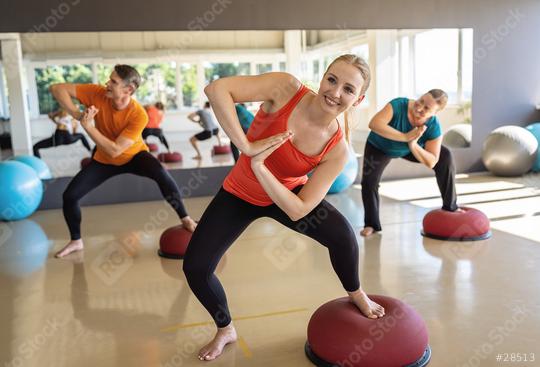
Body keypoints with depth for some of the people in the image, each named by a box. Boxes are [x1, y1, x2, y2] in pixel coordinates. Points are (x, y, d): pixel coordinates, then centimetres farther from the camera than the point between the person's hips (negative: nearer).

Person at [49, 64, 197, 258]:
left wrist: (87, 126, -37)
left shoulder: (138, 115, -32)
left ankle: (185, 219, -20)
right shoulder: (98, 94, -24)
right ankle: (76, 241, 20)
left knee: (161, 173, -35)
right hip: (104, 160, 4)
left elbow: (114, 150, -35)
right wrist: (77, 114, -34)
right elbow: (57, 88, -21)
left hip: (134, 155, -3)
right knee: (69, 195, -5)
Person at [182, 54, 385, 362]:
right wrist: (246, 146, -38)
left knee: (342, 234, -24)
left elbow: (298, 211, -26)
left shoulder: (337, 150, -22)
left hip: (287, 195, 0)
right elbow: (216, 89, -34)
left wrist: (258, 166, -34)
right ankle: (226, 330, 25)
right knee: (195, 268, -6)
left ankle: (357, 295, 11)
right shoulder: (288, 88, -26)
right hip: (239, 194, 1)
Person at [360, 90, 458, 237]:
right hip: (379, 148, -2)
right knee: (369, 180, -22)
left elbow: (431, 163, -26)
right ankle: (371, 224, 0)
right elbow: (374, 124, -52)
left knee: (445, 156, -10)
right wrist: (405, 137, -51)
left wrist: (413, 145, -42)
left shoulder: (434, 127, -28)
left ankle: (450, 208, 6)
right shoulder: (399, 105, -37)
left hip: (411, 149, 3)